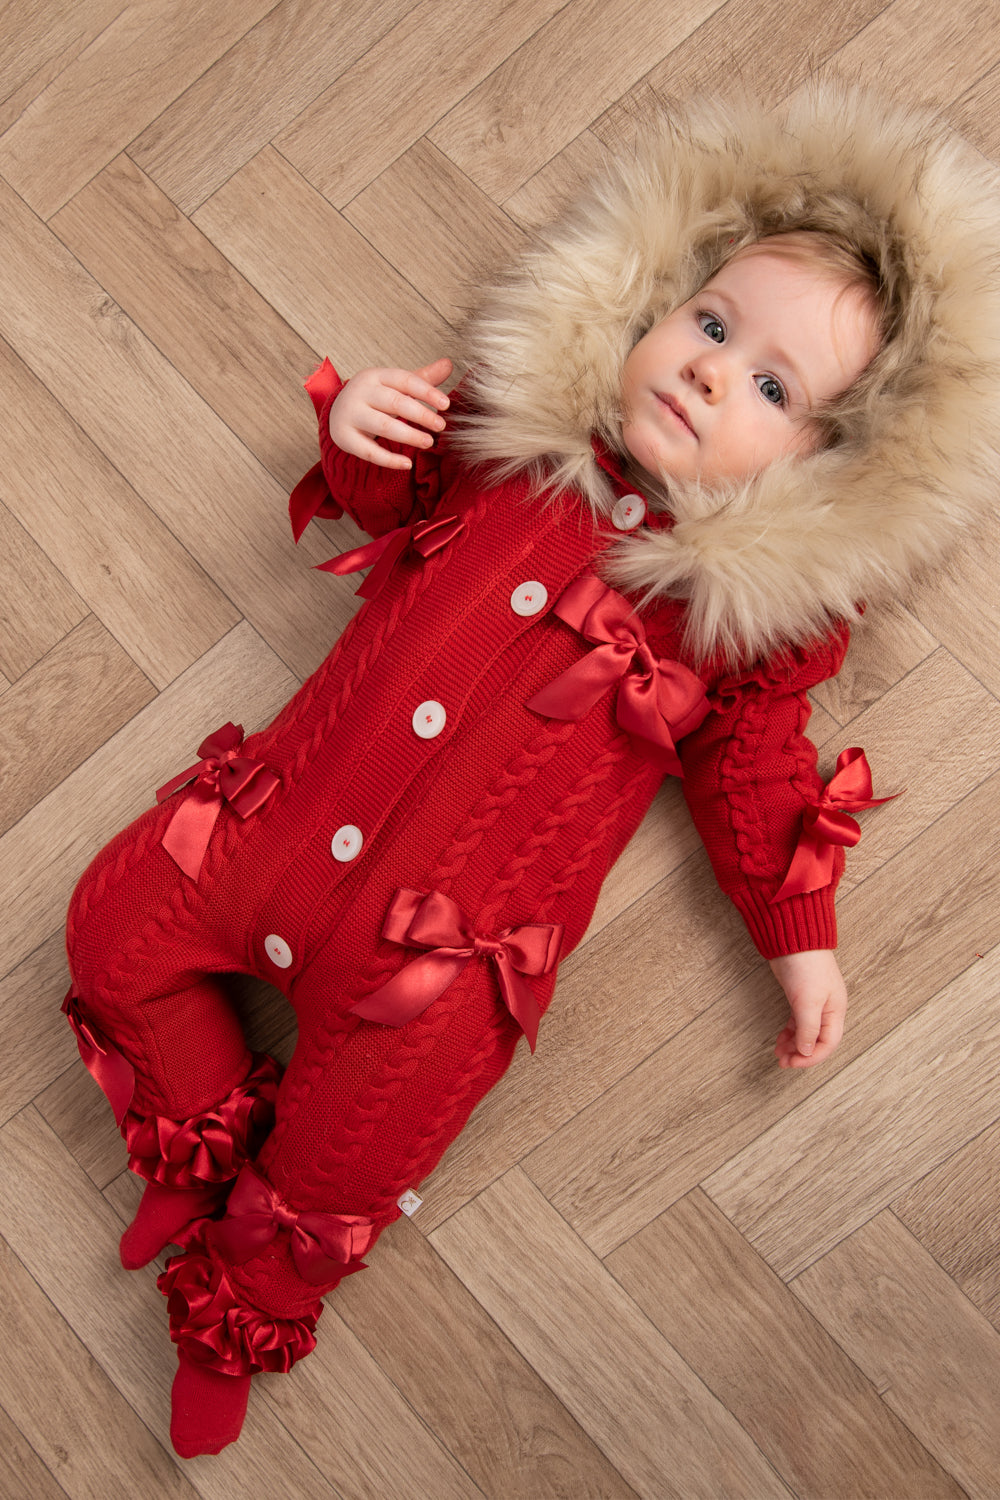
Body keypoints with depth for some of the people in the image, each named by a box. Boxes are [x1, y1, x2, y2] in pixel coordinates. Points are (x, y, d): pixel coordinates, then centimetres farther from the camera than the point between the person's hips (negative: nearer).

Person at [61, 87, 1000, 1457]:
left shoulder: (756, 599, -4)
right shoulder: (521, 430, 3)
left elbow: (751, 767, 6)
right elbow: (397, 496, 18)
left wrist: (799, 935, 3)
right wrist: (363, 430, -4)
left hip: (443, 943, -4)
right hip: (281, 816, 4)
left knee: (344, 1171, -3)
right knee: (116, 924, 8)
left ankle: (239, 1308, 31)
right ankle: (203, 1146, 29)